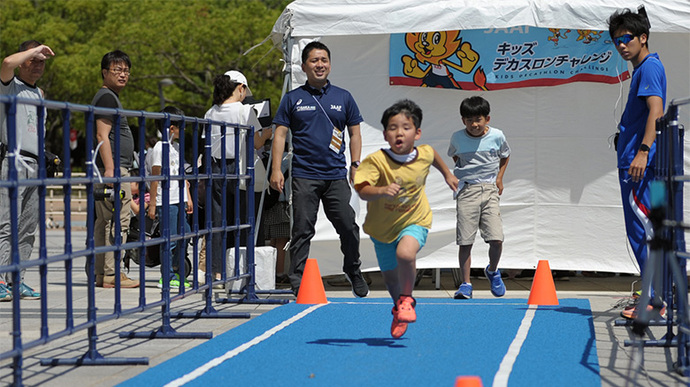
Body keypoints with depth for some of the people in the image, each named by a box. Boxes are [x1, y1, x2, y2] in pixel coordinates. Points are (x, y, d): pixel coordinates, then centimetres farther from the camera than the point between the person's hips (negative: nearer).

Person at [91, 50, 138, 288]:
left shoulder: (110, 98, 23)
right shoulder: (107, 97, -10)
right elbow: (102, 136, -19)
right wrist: (110, 170, -25)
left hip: (113, 170, 11)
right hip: (113, 168, -11)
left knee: (104, 222, 10)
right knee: (117, 222, -12)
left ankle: (100, 273, 13)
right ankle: (112, 274, -13)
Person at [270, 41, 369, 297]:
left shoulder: (343, 98, 11)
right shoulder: (293, 99, 7)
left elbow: (354, 133, 15)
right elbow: (280, 134, 4)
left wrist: (355, 165, 4)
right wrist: (276, 169, -5)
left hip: (336, 175, 2)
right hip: (304, 176, -1)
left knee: (348, 227, 0)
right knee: (302, 230, -3)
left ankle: (354, 272, 21)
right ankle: (297, 281, 3)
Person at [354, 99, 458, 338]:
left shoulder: (424, 154, -14)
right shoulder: (376, 161, -26)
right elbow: (363, 191, -36)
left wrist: (447, 174, 26)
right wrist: (382, 190, -54)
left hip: (414, 221, 0)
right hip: (382, 227, 0)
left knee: (405, 254, -32)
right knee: (390, 275, 16)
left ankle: (406, 299, -4)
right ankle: (399, 308, 50)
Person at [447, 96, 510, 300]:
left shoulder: (497, 136, 0)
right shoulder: (457, 138, 1)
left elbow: (505, 156, 20)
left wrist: (499, 177, 11)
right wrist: (463, 171, 11)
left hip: (489, 189, 0)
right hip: (466, 190, 0)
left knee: (496, 238, -10)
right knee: (465, 241, -5)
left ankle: (492, 271, 19)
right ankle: (466, 284, 5)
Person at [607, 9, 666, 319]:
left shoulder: (650, 67, -9)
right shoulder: (641, 69, 22)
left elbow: (656, 110, -21)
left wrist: (643, 151, -29)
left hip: (639, 166, -11)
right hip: (633, 165, 11)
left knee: (642, 233, -11)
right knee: (642, 234, 12)